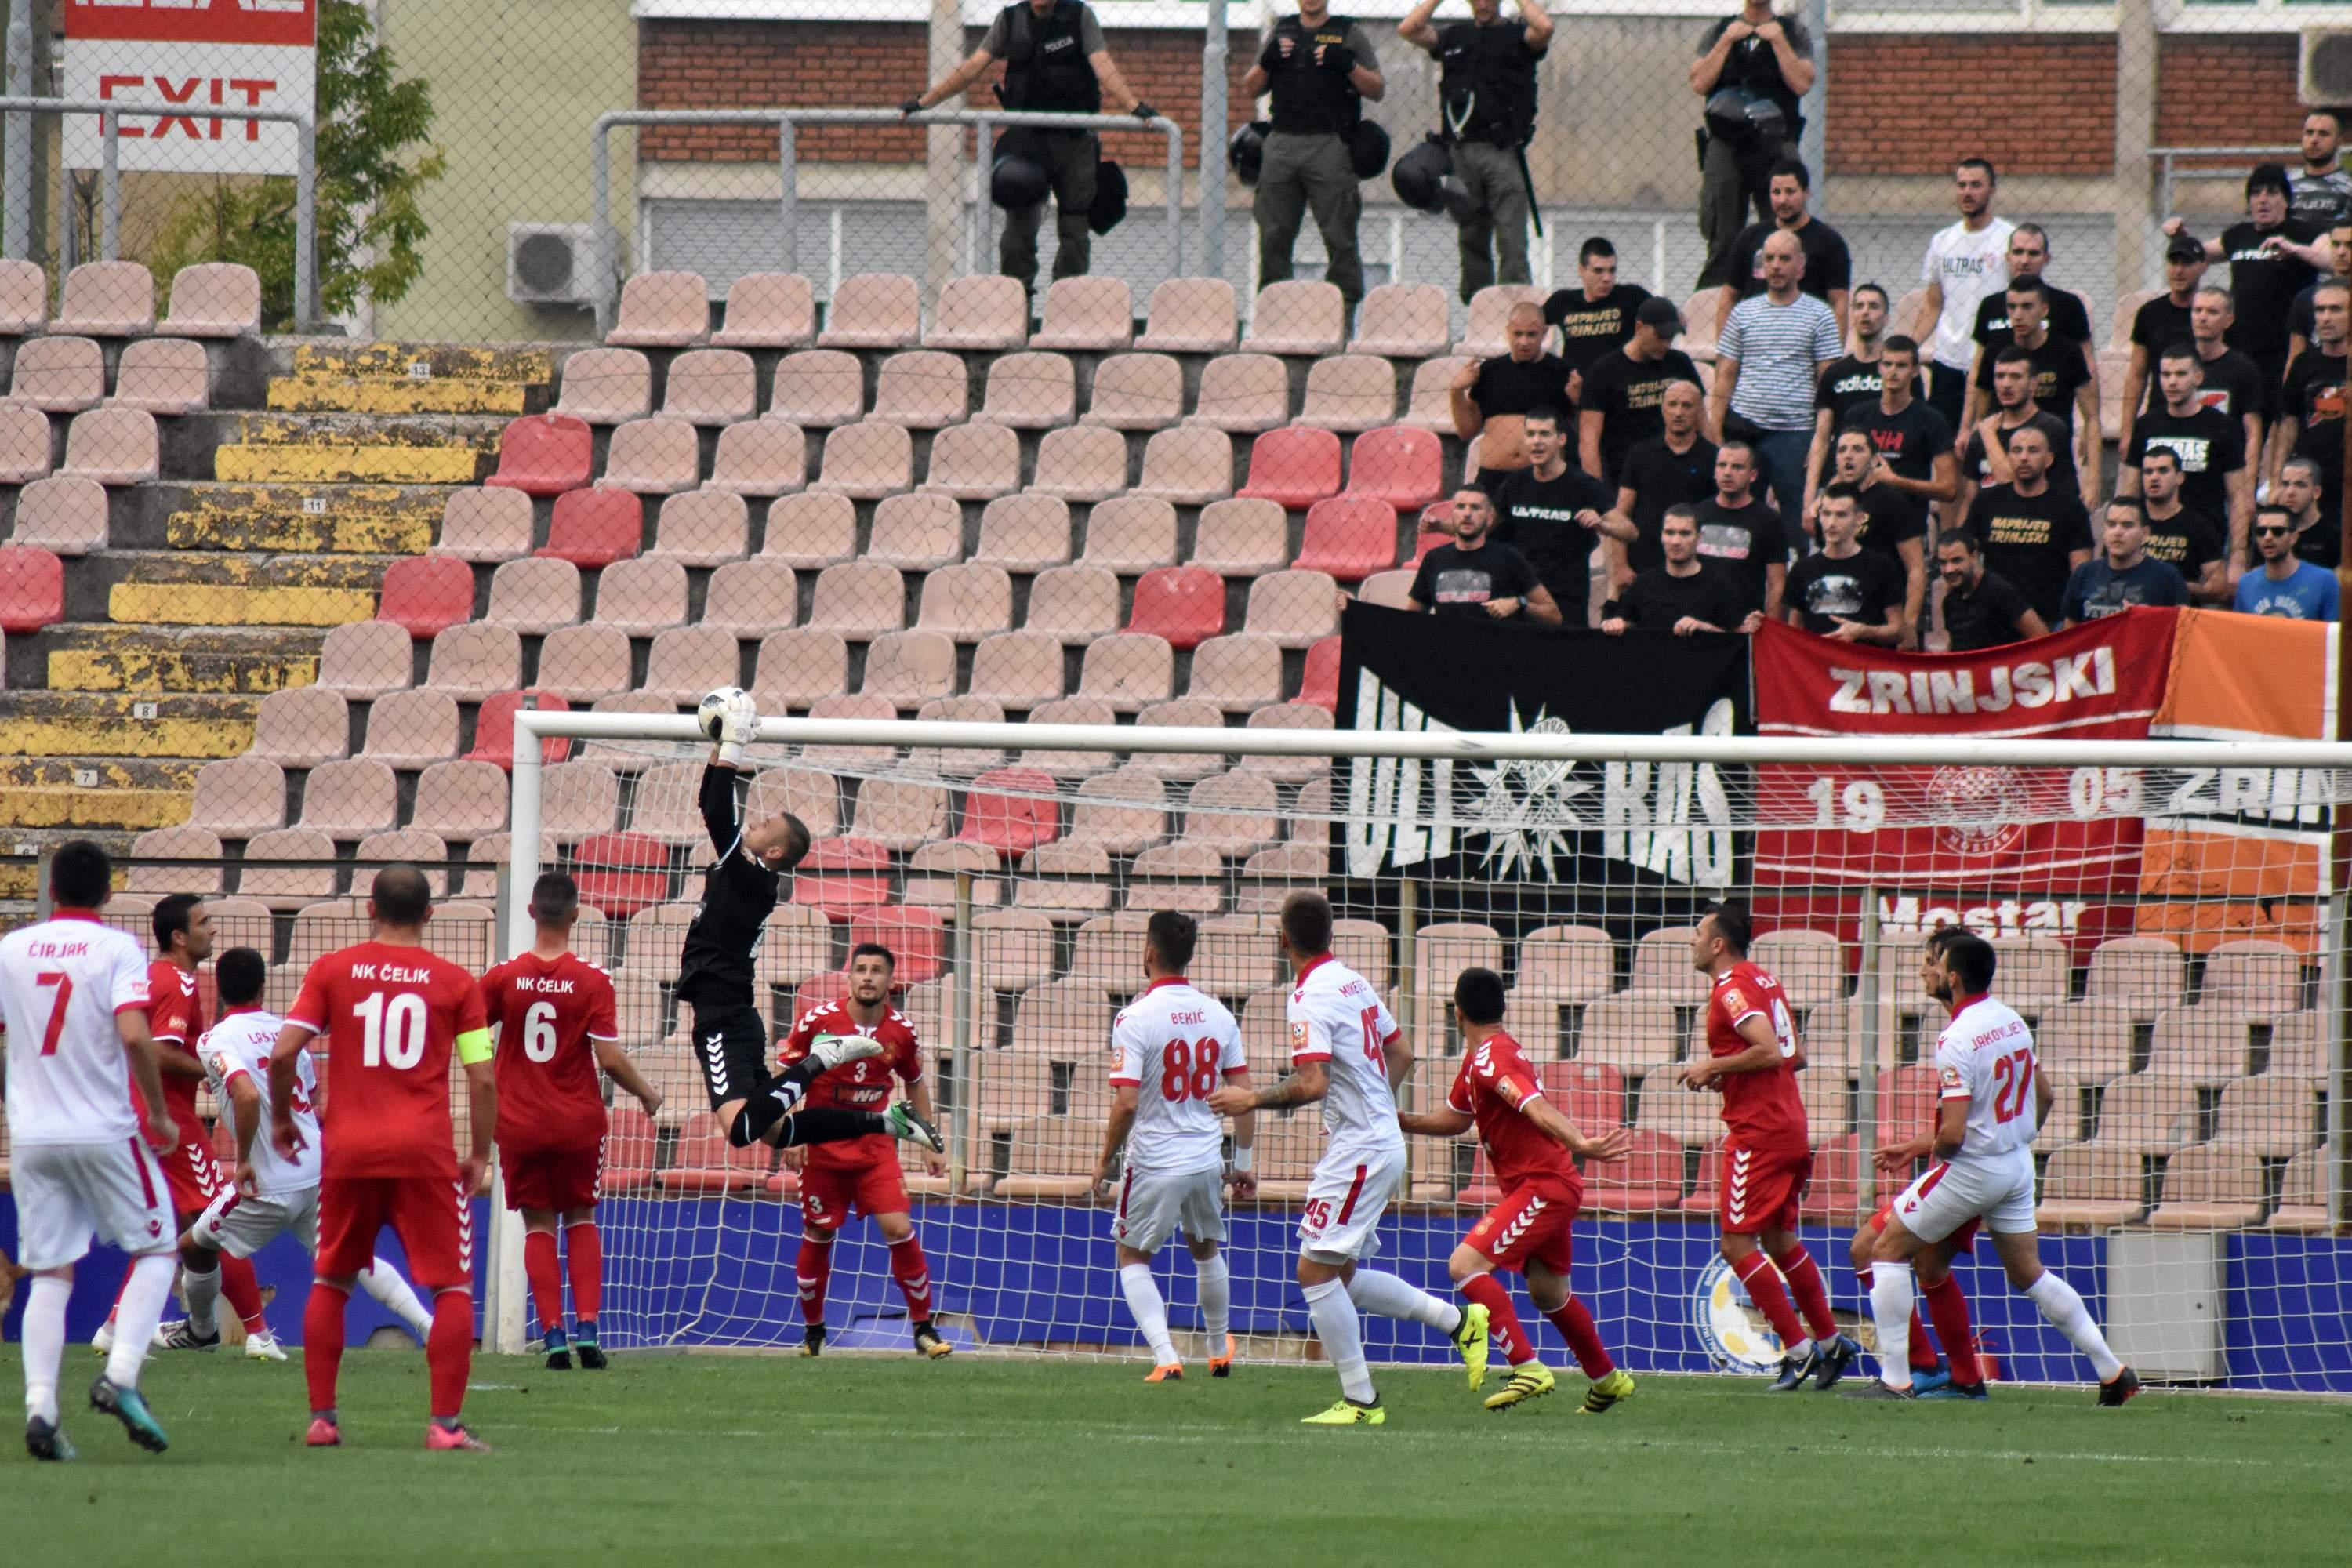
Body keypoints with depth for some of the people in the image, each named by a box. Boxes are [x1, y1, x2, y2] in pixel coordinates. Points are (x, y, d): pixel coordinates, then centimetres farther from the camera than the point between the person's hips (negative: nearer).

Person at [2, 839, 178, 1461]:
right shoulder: (116, 949, -6)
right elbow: (134, 1036, -19)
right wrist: (160, 1113, -7)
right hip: (105, 1130, -4)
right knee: (156, 1249, 11)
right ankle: (120, 1375, -8)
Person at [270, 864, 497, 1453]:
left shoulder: (331, 970, 4)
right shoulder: (455, 982, 2)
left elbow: (283, 1052, -3)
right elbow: (483, 1078, -1)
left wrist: (281, 1118, 13)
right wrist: (480, 1154, 10)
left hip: (348, 1148, 1)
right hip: (426, 1150, -1)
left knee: (330, 1283, 16)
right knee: (452, 1287, 5)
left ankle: (321, 1417, 12)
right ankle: (446, 1423, -5)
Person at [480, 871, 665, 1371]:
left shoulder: (503, 978, -6)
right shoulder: (592, 982, -10)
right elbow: (610, 1058, -12)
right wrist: (647, 1093, 6)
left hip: (519, 1123, 0)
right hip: (579, 1122, 0)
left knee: (538, 1225, 8)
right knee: (581, 1218, 15)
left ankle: (553, 1334, -1)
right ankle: (587, 1327, 3)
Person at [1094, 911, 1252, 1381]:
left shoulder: (1135, 1017, -15)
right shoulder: (1218, 1015, 0)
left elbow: (1126, 1103, -19)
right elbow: (1245, 1095, 3)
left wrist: (1106, 1161, -5)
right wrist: (1244, 1163, 13)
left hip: (1155, 1163, -5)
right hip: (1207, 1160, 5)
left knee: (1133, 1257, 13)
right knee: (1206, 1250, 27)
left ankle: (1165, 1357, -4)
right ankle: (1220, 1352, 42)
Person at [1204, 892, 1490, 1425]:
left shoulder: (1310, 997, -16)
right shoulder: (1353, 983, 12)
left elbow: (1313, 1084, -26)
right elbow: (1401, 1052, 22)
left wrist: (1253, 1100, -14)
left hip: (1359, 1151, -10)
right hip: (1383, 1142, 10)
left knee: (1316, 1271, -7)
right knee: (1341, 1275, 15)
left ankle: (1360, 1400, -7)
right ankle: (1458, 1321, 15)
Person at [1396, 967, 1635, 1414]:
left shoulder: (1491, 1058, -17)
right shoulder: (1476, 1059, 14)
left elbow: (1536, 1108, -32)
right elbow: (1455, 1118, 27)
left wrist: (1580, 1145, -45)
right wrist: (1402, 1122, 17)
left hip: (1543, 1187, -10)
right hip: (1552, 1187, 10)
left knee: (1466, 1264, -19)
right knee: (1548, 1292, 24)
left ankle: (1529, 1368, -22)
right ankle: (1607, 1379, 40)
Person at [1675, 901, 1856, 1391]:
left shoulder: (1731, 989, -14)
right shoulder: (1764, 982, 15)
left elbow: (1770, 1051, -25)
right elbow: (1796, 1056, 19)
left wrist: (1713, 1066, -14)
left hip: (1756, 1130, -10)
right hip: (1790, 1126, 10)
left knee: (1738, 1245, -7)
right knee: (1780, 1240, 17)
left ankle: (1799, 1348, -9)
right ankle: (1831, 1343, 19)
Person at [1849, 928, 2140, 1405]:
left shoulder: (1957, 1039, -22)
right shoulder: (2013, 1022, 4)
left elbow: (1953, 1133, -25)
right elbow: (2045, 1097, 14)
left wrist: (1936, 1152, -3)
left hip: (1972, 1168, -8)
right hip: (2018, 1165, 8)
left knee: (1888, 1251, 3)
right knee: (2029, 1275, 19)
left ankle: (1894, 1379, 0)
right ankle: (2112, 1372, 17)